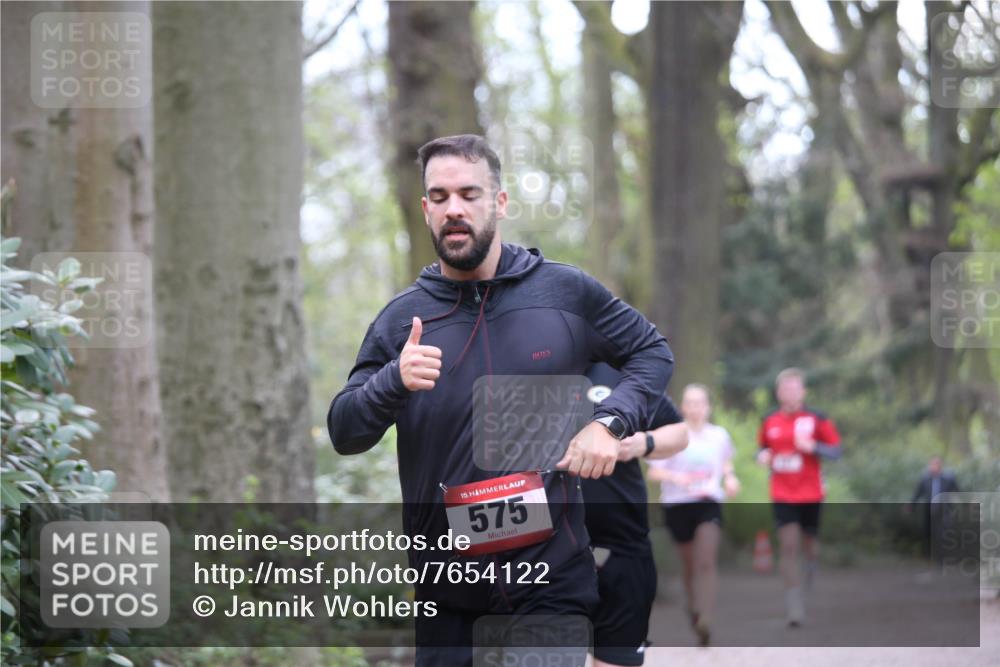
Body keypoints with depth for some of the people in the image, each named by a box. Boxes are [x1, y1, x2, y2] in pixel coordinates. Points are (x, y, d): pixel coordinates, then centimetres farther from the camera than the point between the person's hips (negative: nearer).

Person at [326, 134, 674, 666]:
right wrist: (395, 381, -21)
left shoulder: (566, 292, -1)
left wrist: (610, 423, -6)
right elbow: (343, 434, -1)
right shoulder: (402, 318, 1)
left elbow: (653, 352, 12)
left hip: (552, 570, -1)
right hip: (444, 585, 1)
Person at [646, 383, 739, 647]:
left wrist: (730, 478, 6)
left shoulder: (719, 435, 5)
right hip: (678, 504, 0)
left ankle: (705, 621, -27)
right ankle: (693, 609, 38)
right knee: (689, 563, 13)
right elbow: (654, 472, -6)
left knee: (707, 562, -17)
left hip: (709, 503, 0)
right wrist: (675, 477, -24)